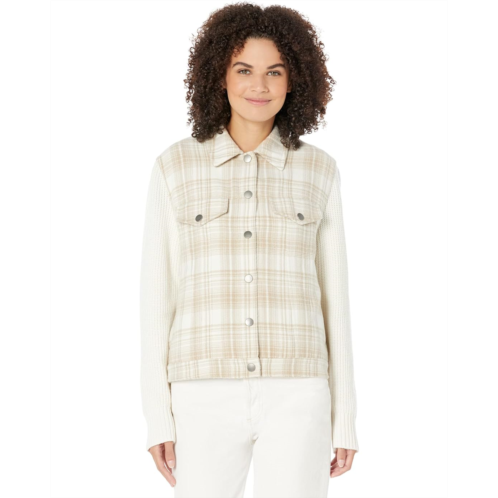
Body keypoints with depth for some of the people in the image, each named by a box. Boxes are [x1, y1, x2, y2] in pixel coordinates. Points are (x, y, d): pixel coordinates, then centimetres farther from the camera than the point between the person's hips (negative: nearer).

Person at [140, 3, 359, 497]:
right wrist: (157, 416, 0)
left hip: (293, 400, 0)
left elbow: (332, 296, 7)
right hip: (209, 402, 0)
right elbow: (158, 295, 4)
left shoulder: (318, 171, 5)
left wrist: (345, 419, 5)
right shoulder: (175, 167, 3)